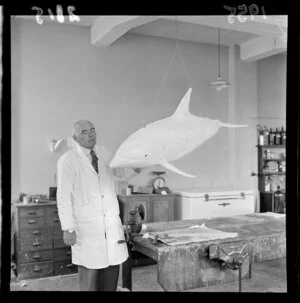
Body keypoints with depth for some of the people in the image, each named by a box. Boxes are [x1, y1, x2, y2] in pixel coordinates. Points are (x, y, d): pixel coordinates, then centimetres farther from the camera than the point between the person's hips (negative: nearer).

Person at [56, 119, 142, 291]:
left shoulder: (104, 153, 8)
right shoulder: (68, 160, -7)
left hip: (112, 223, 5)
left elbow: (120, 172, 20)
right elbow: (63, 196, -8)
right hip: (87, 227, -4)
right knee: (90, 272, 2)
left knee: (112, 267, 7)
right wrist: (68, 229, -11)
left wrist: (135, 169, -2)